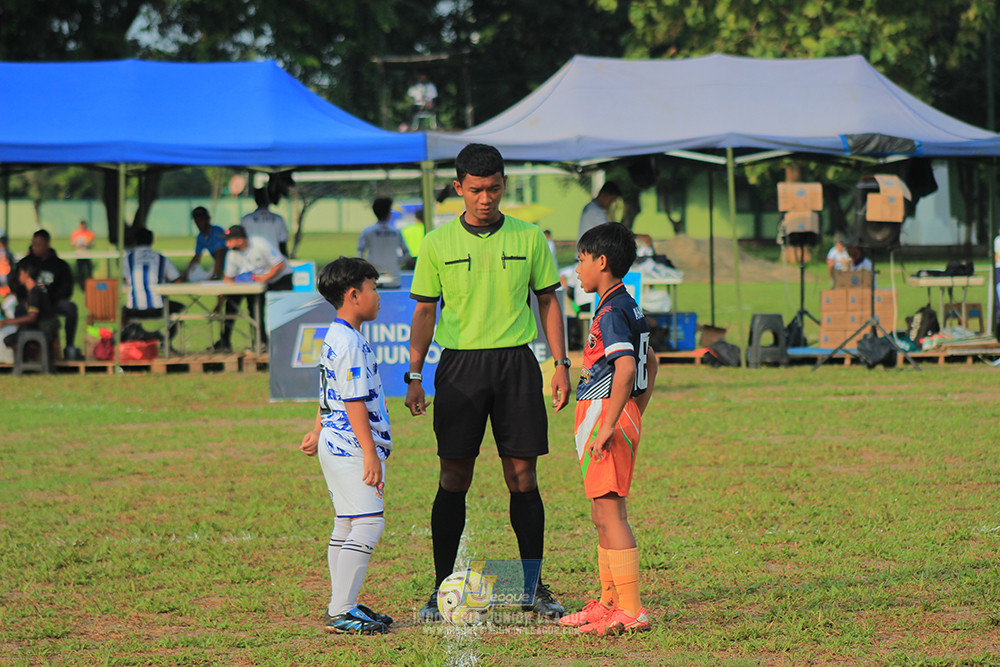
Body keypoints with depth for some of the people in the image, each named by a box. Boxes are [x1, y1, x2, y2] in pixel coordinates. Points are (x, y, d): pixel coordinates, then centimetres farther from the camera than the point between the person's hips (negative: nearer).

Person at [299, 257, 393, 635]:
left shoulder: (334, 338, 15)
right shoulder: (349, 343, -18)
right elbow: (355, 402, -21)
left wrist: (318, 432, 36)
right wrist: (371, 454, -22)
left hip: (336, 445, 11)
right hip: (352, 448, -11)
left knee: (346, 526, 13)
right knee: (368, 523, -14)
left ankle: (342, 607, 18)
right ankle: (340, 612, -17)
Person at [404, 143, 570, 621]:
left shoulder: (529, 238, 5)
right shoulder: (438, 243, 4)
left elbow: (548, 301, 11)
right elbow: (425, 311, 7)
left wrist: (561, 365, 4)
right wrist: (414, 375, 1)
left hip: (516, 364, 1)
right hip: (459, 364, -1)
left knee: (523, 477, 1)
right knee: (454, 479, -1)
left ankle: (533, 588, 9)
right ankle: (443, 588, 4)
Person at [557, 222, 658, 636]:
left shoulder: (612, 312, -16)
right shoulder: (629, 308, 16)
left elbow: (626, 367, -28)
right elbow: (650, 362, 27)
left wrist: (609, 425, -27)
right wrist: (636, 414, 26)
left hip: (605, 415, -10)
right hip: (621, 417, 10)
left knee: (610, 513, -10)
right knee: (602, 515, 17)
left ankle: (631, 610, -12)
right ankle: (609, 604, 26)